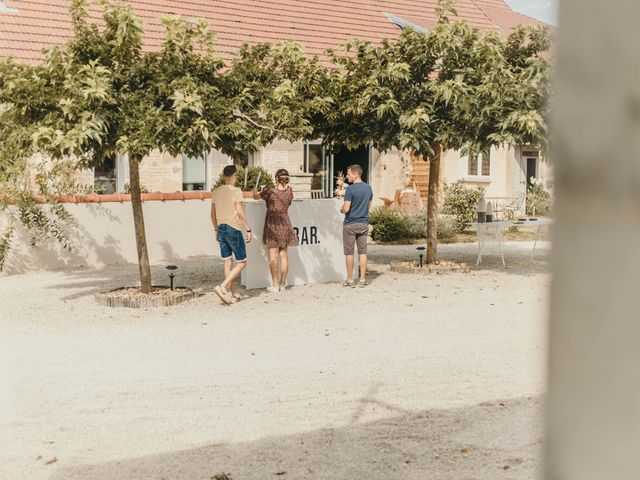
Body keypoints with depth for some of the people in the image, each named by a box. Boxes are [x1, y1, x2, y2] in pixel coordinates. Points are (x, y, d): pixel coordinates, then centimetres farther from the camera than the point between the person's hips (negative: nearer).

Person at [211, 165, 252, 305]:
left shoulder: (216, 192, 10)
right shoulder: (236, 191, -10)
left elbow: (213, 214, 14)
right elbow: (240, 212, -17)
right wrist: (248, 229, -12)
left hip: (221, 229, 7)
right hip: (234, 229, -7)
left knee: (228, 262, 11)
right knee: (241, 263, 2)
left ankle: (233, 293, 14)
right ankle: (223, 287, -13)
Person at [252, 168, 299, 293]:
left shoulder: (269, 192, -13)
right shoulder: (289, 191, -2)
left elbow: (256, 197, 4)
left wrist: (254, 190, 26)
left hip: (272, 224, -4)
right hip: (285, 223, 4)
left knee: (273, 256, 0)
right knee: (284, 255, 8)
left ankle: (275, 285, 1)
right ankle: (283, 284, 13)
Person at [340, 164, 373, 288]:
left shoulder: (350, 189, -14)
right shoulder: (368, 188, 7)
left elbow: (346, 209, -17)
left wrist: (341, 209, 3)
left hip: (350, 224, -5)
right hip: (364, 223, 6)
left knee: (349, 252, 2)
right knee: (363, 252, 7)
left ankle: (350, 280, 7)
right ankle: (362, 279, 9)